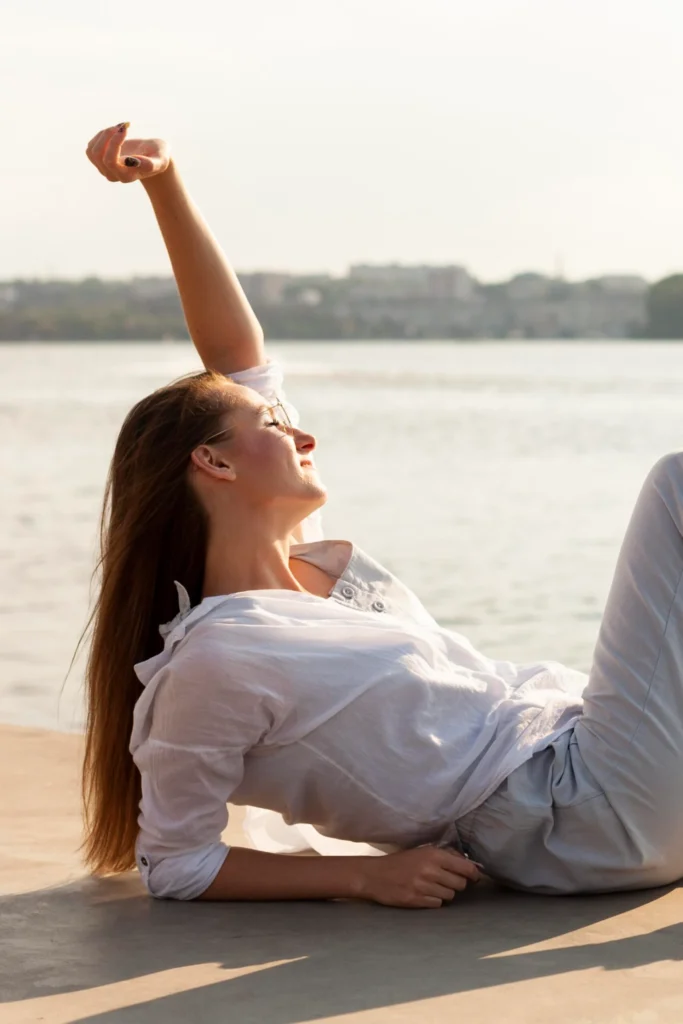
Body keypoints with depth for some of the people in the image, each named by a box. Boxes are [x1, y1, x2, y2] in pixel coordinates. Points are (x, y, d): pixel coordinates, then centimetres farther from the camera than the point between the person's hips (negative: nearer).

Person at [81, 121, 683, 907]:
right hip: (595, 822, -9)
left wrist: (165, 180, 4)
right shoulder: (212, 660, -17)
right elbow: (172, 865, -11)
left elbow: (238, 356, 10)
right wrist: (368, 876, -15)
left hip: (569, 742, 9)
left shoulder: (301, 560, 6)